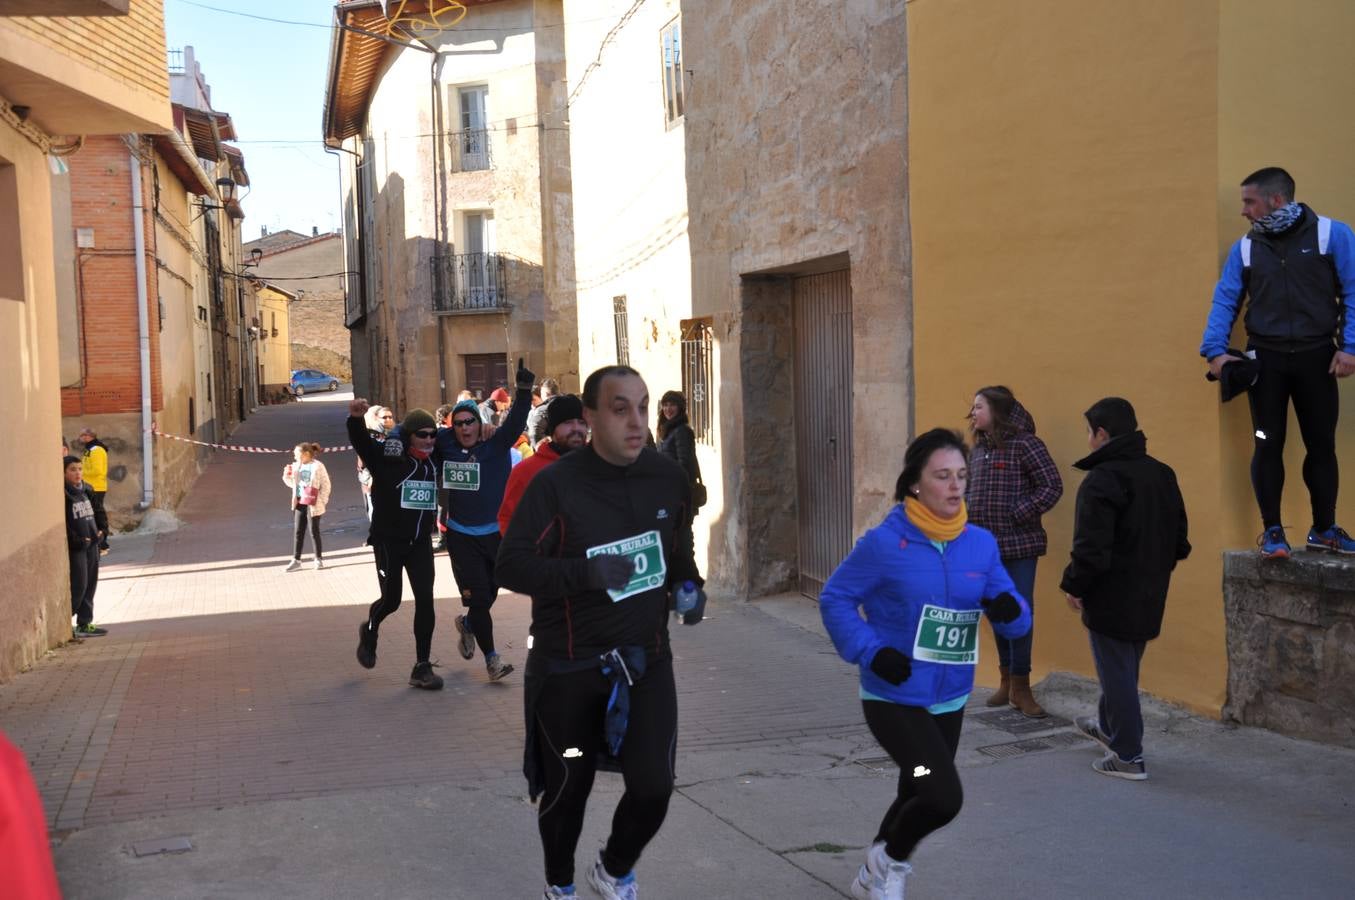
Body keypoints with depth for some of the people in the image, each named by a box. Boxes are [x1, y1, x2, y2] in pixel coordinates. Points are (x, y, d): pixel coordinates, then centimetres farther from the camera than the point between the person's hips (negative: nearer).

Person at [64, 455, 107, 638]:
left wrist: (99, 531, 9)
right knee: (78, 586, -8)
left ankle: (85, 623, 20)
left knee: (90, 585, 11)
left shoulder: (87, 490, 10)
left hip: (91, 544, 8)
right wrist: (75, 539, -20)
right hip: (75, 547, -8)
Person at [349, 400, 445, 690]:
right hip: (388, 541, -4)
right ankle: (369, 630, 38)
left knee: (425, 599, -4)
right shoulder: (388, 457, -9)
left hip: (420, 542, 4)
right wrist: (355, 419, -43)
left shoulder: (432, 462, 6)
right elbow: (361, 442, -23)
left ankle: (422, 667, 3)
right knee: (391, 599, 3)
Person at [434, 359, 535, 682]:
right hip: (461, 537, 0)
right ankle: (491, 657, 7)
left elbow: (515, 424, -18)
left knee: (489, 593, 11)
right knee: (477, 597, -3)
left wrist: (524, 391, -30)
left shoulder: (496, 447, -4)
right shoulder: (445, 447, 0)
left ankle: (467, 624, 42)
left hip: (496, 534, 1)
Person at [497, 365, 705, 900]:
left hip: (646, 659, 3)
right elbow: (510, 565, -18)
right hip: (568, 667, -3)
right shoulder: (555, 484, -15)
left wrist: (689, 583, 1)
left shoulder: (668, 478, 0)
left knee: (654, 786, -6)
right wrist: (585, 572, -31)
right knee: (567, 789, 12)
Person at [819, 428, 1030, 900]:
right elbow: (835, 598, -7)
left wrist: (1009, 609, -23)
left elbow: (1014, 621, 0)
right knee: (943, 797, -19)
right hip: (893, 698, -6)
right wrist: (870, 651, -20)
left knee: (918, 796, 20)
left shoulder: (981, 543, -3)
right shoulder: (884, 542, -16)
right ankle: (891, 861, 14)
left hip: (950, 700, 6)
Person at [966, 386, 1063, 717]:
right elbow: (967, 488, 22)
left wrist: (1017, 515, -15)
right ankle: (1006, 680, 26)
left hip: (1018, 544, -7)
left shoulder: (1024, 444, -10)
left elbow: (1052, 486, -13)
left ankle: (1020, 686, 8)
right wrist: (967, 513, 4)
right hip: (985, 545, 7)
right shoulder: (978, 449, 11)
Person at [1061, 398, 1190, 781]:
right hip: (1149, 594, 8)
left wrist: (1074, 586, -10)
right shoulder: (1162, 474, 6)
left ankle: (1128, 756, 8)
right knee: (1125, 667, 24)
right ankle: (1108, 725, 43)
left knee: (1117, 671, 2)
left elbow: (1091, 547, -23)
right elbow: (1179, 538, 11)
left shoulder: (1101, 480, -20)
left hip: (1111, 596, -8)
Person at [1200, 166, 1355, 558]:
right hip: (1265, 358, 1)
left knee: (1321, 444, 7)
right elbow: (1225, 301, 2)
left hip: (1316, 357, -1)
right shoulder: (1244, 248, 6)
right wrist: (1215, 350, -11)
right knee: (1268, 445, 2)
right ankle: (1272, 531, 10)